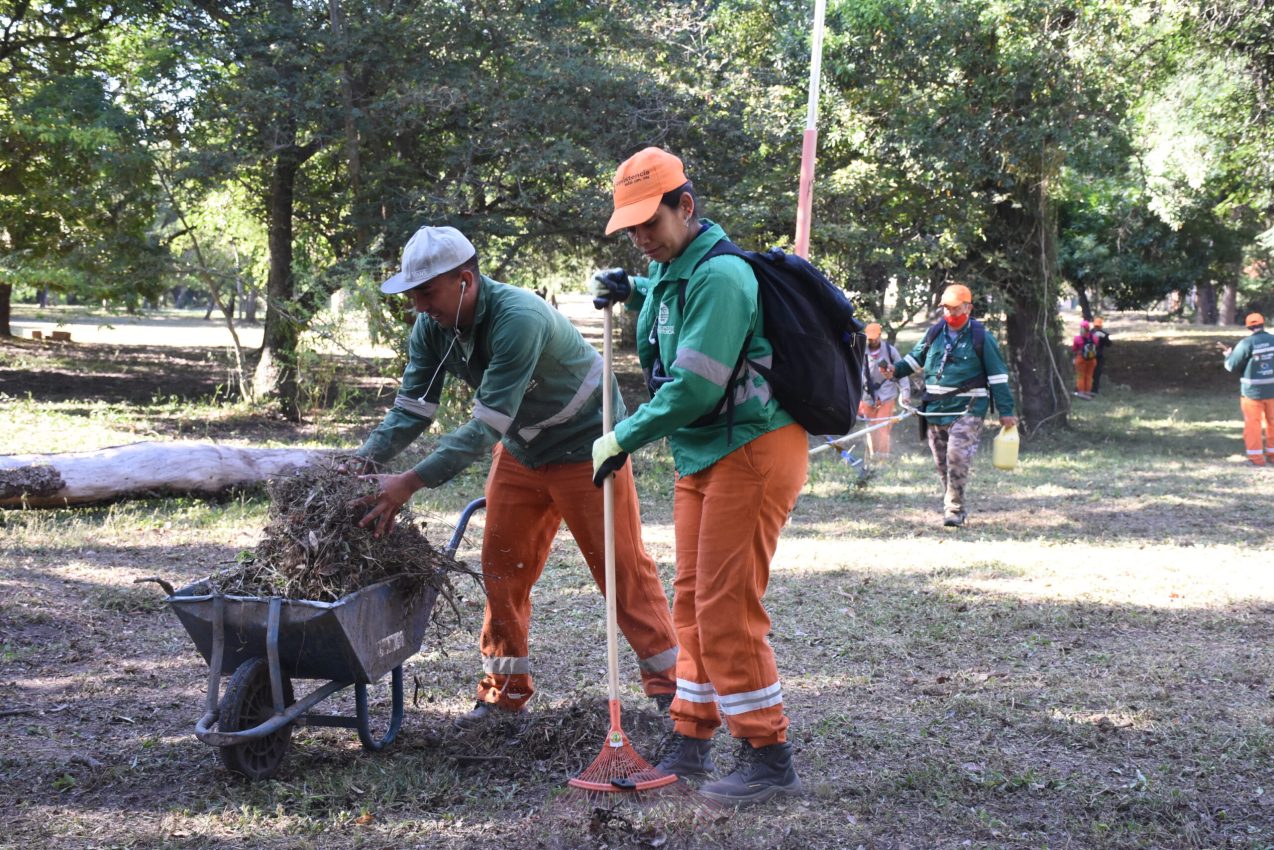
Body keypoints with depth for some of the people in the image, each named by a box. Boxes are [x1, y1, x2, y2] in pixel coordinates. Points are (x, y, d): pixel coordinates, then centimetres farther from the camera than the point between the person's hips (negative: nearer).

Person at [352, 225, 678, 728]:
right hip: (519, 451, 8)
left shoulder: (518, 319, -35)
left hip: (585, 445, -7)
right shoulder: (432, 328, -11)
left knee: (622, 567, -2)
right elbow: (410, 411, -9)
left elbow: (488, 425, -37)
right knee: (501, 568, 7)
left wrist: (411, 482, -39)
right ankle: (505, 691, 17)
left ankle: (669, 685, 9)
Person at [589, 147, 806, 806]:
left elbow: (695, 386, -26)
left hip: (751, 449, -10)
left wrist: (622, 439, -18)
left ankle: (769, 758, 2)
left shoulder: (719, 274, -21)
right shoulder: (671, 272, 10)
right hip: (701, 456, 10)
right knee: (693, 602, 14)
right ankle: (691, 744, 25)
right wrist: (636, 294, 15)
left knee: (726, 608, -8)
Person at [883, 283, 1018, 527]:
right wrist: (897, 370, 3)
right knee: (942, 463, 9)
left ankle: (954, 509, -13)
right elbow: (915, 358, 24)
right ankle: (956, 506, 22)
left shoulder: (981, 338, -2)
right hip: (935, 411, 5)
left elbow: (998, 376, -1)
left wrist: (1005, 411, -3)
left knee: (957, 457, -20)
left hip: (967, 410, -5)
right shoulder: (934, 334, 11)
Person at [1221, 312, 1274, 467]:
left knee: (1253, 424, 5)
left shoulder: (1246, 343, -15)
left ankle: (1256, 458, 6)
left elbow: (1232, 366, -10)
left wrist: (1228, 355, 10)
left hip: (1252, 390, -4)